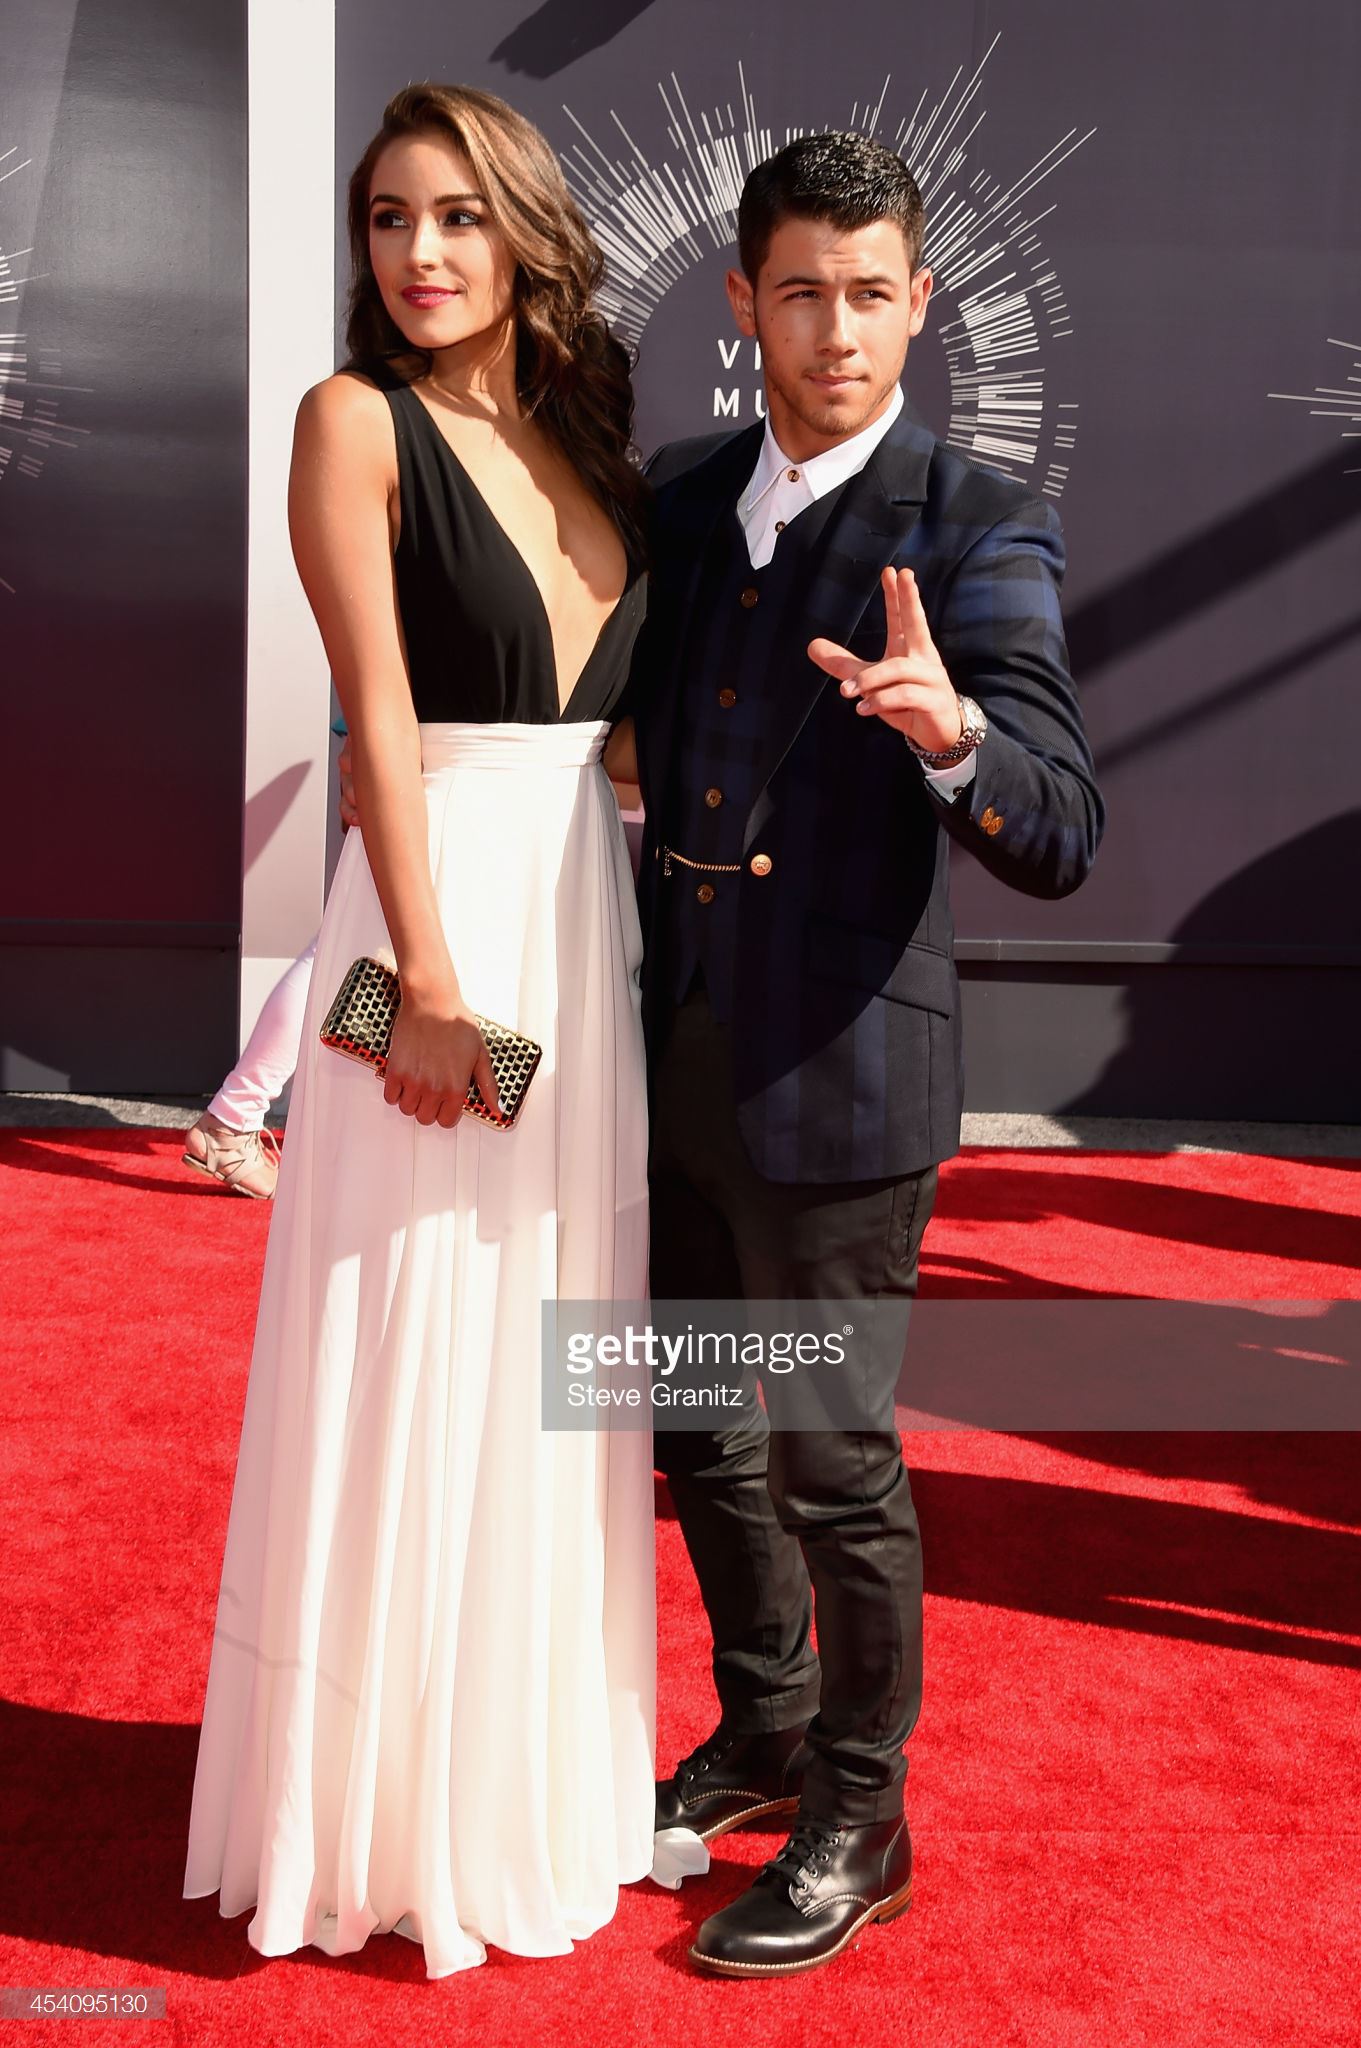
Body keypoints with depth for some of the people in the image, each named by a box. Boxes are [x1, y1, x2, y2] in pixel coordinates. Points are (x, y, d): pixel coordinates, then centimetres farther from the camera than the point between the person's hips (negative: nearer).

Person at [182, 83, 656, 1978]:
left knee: (555, 1369, 14)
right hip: (449, 909, -6)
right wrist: (433, 983, -16)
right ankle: (403, 1820, 20)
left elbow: (629, 701, 12)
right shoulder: (358, 420, -4)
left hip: (602, 917, 6)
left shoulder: (585, 433, 14)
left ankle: (547, 1776, 31)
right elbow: (378, 716, -11)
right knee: (418, 1375, 2)